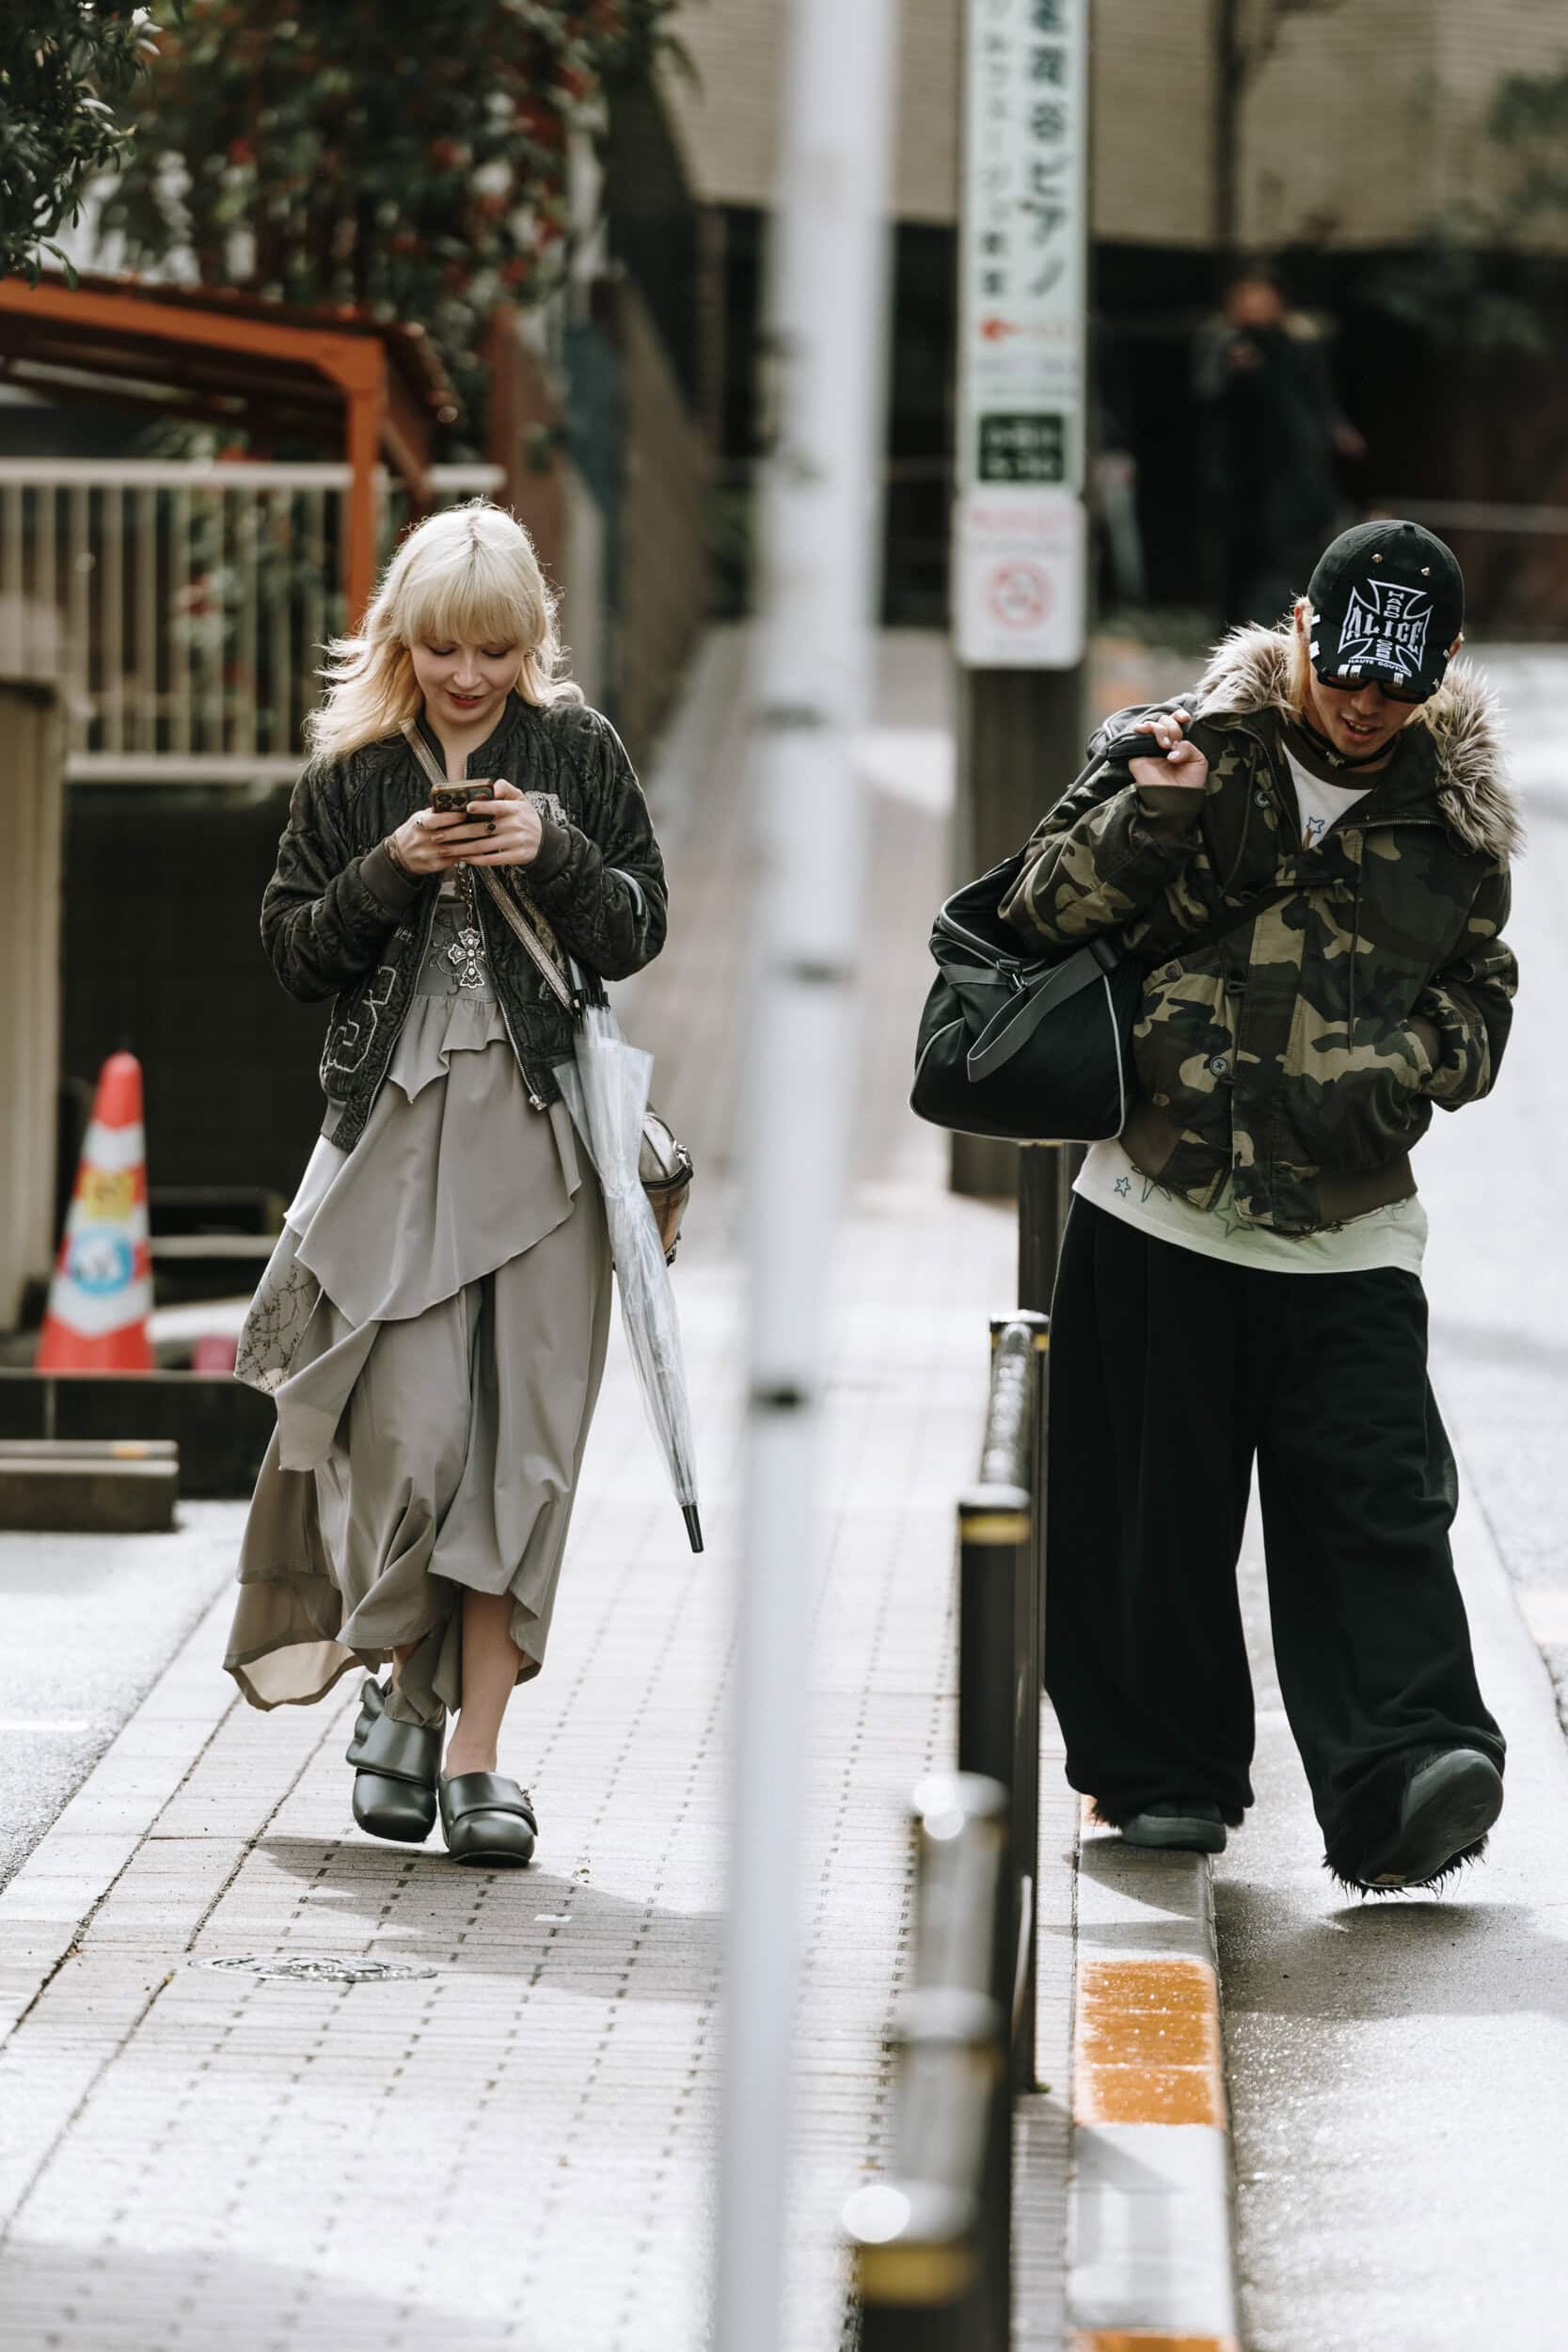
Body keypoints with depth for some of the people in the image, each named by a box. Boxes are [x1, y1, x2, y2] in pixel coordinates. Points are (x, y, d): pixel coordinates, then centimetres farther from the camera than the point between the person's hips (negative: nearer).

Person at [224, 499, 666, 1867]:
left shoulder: (577, 752, 7)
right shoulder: (353, 770, 7)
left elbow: (639, 931, 5)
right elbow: (293, 953, 6)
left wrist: (551, 854, -12)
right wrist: (392, 870, -10)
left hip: (541, 1127, 0)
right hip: (395, 1125, 0)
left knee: (518, 1437, -2)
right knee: (409, 1431, -11)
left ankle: (478, 1745, 3)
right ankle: (403, 1689, 13)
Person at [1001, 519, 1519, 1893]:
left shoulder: (1456, 826, 7)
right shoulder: (1192, 752, 2)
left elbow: (1480, 1009, 14)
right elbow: (1047, 909, -1)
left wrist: (1401, 1055, -8)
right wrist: (1150, 812, -18)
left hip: (1351, 1235, 0)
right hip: (1159, 1217, 0)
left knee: (1381, 1508, -13)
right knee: (1157, 1512, 5)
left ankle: (1402, 1782, -21)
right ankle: (1164, 1774, 20)